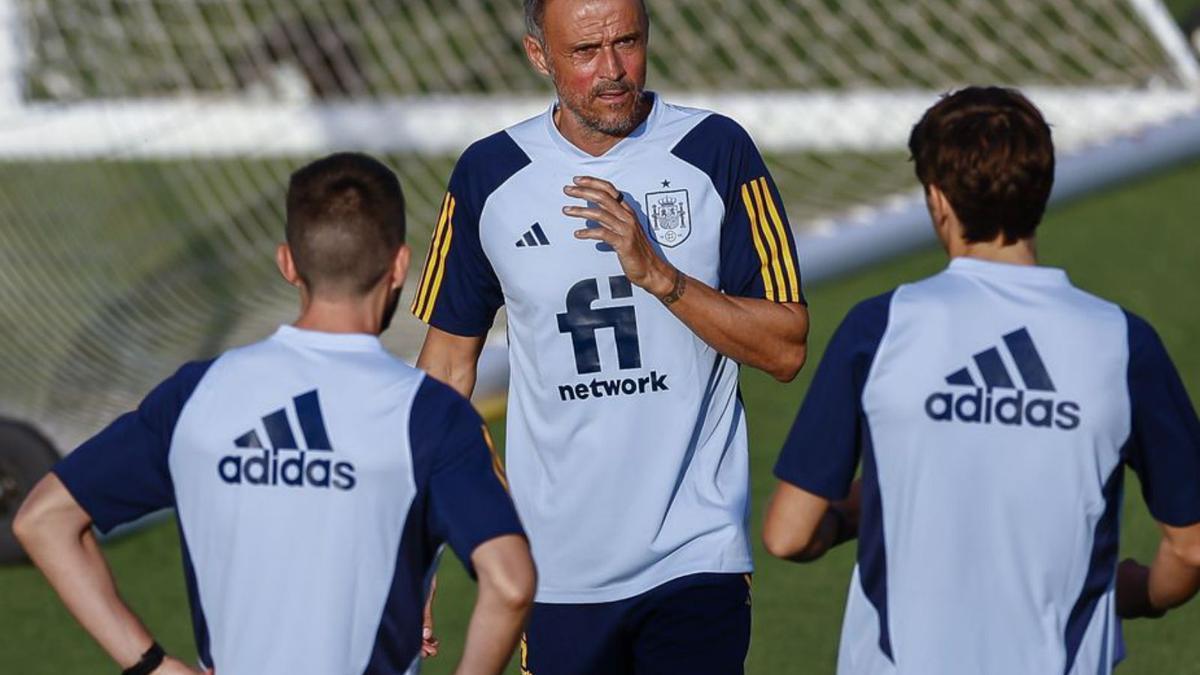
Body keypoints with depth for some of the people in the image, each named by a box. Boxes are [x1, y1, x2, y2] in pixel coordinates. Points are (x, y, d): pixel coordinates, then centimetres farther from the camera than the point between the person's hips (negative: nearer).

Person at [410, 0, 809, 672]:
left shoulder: (716, 151, -2)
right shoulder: (488, 176, 3)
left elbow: (786, 350, -3)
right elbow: (450, 359, 11)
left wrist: (656, 273, -17)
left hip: (697, 560, -2)